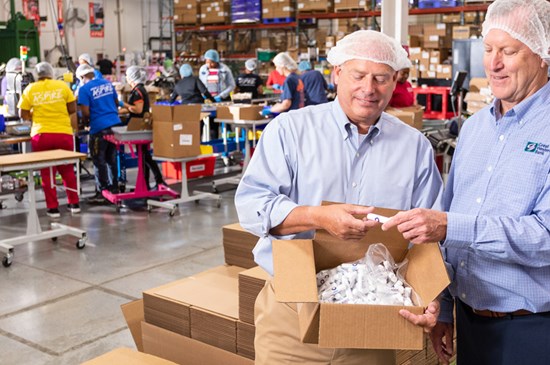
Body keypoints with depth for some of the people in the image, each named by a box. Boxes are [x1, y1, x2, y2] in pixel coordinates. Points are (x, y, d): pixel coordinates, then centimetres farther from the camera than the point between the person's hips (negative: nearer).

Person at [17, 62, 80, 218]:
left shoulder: (30, 89, 1)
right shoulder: (62, 85, 0)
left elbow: (23, 115, 4)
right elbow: (72, 110, 3)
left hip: (40, 135, -1)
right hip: (64, 133, 1)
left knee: (47, 172, 9)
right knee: (67, 169, 16)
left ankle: (53, 208, 10)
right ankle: (74, 203, 20)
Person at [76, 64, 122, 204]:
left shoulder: (84, 89, -7)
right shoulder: (107, 83, 11)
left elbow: (85, 112, -12)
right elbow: (116, 103, 19)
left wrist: (86, 123, 7)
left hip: (99, 128, -6)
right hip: (115, 123, 6)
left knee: (99, 162, 3)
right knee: (112, 159, 15)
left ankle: (102, 193, 5)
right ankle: (114, 188, 22)